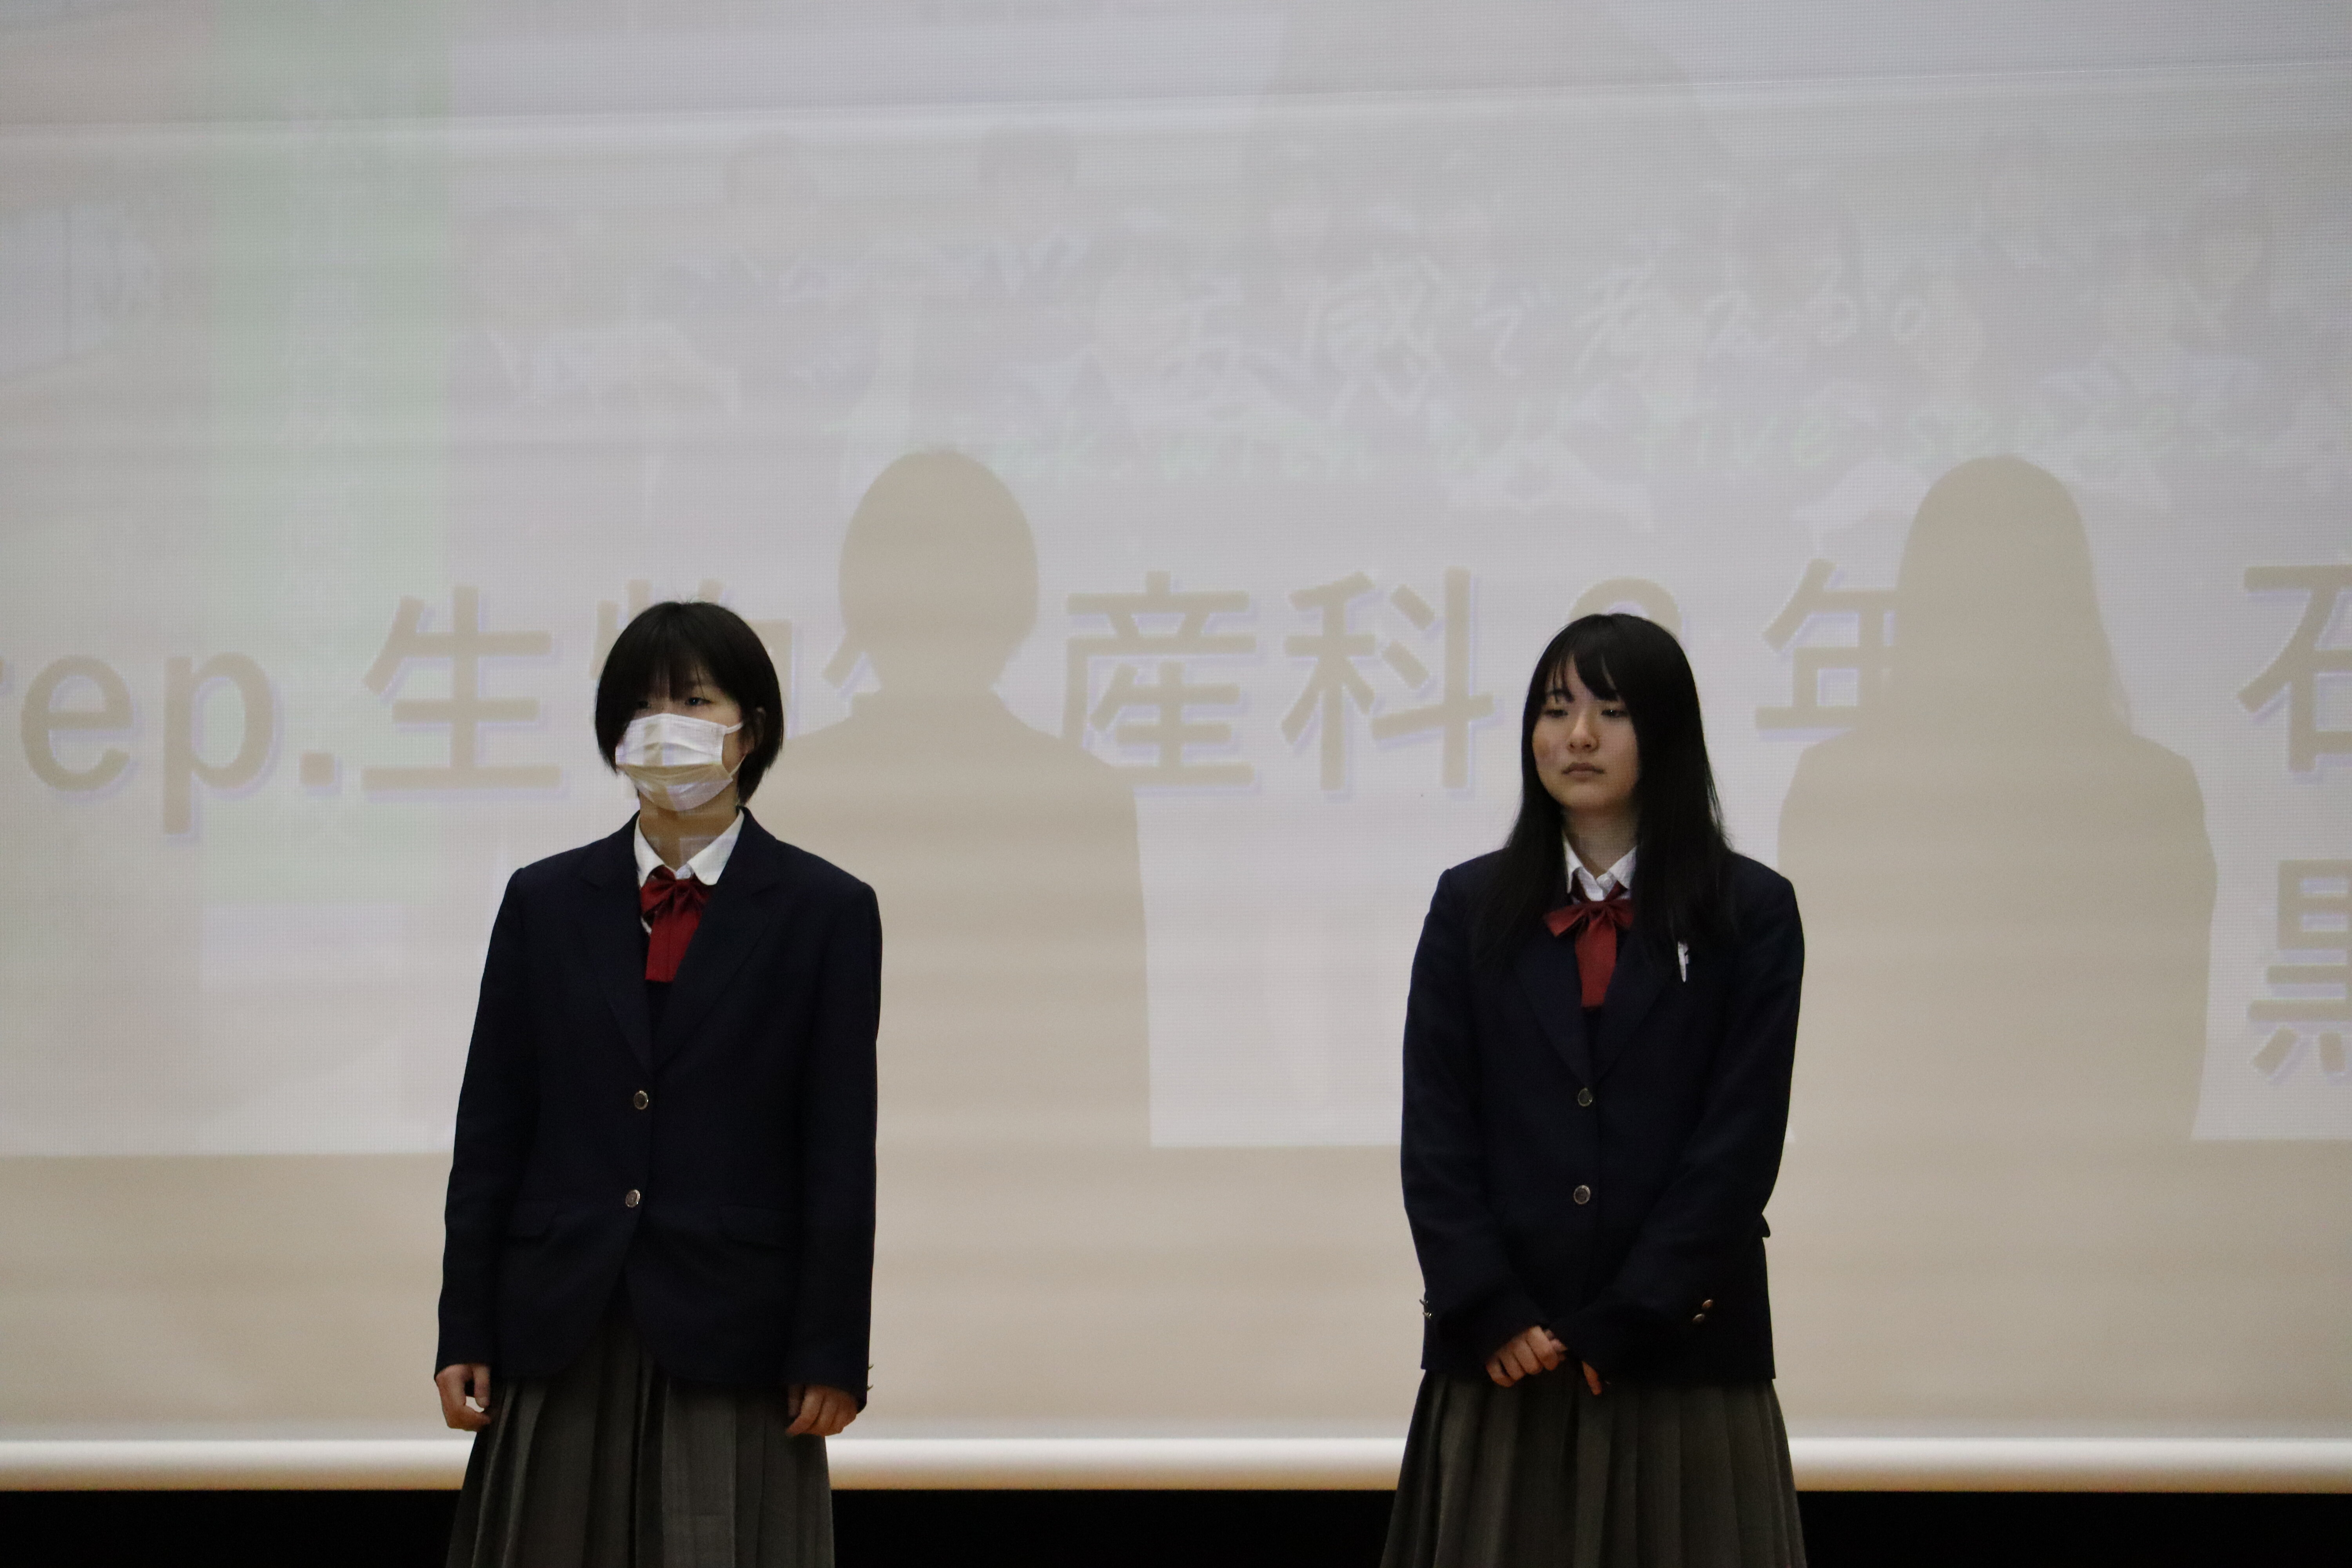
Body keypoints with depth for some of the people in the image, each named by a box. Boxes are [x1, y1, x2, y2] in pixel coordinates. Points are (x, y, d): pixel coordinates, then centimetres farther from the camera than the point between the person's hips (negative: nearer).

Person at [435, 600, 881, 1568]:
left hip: (729, 1338, -2)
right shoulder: (546, 903, 9)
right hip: (562, 1336, 2)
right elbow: (491, 1132, 8)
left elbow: (841, 1152, -1)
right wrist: (463, 1333, 2)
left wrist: (831, 1354, -6)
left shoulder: (825, 912, 2)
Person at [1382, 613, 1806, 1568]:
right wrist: (1494, 1315, -8)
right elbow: (1435, 1132, 3)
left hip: (1681, 1352, -2)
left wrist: (1618, 1330, -9)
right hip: (1504, 1361, 2)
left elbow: (1740, 1143, -4)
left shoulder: (1750, 912, 2)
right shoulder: (1472, 907, 9)